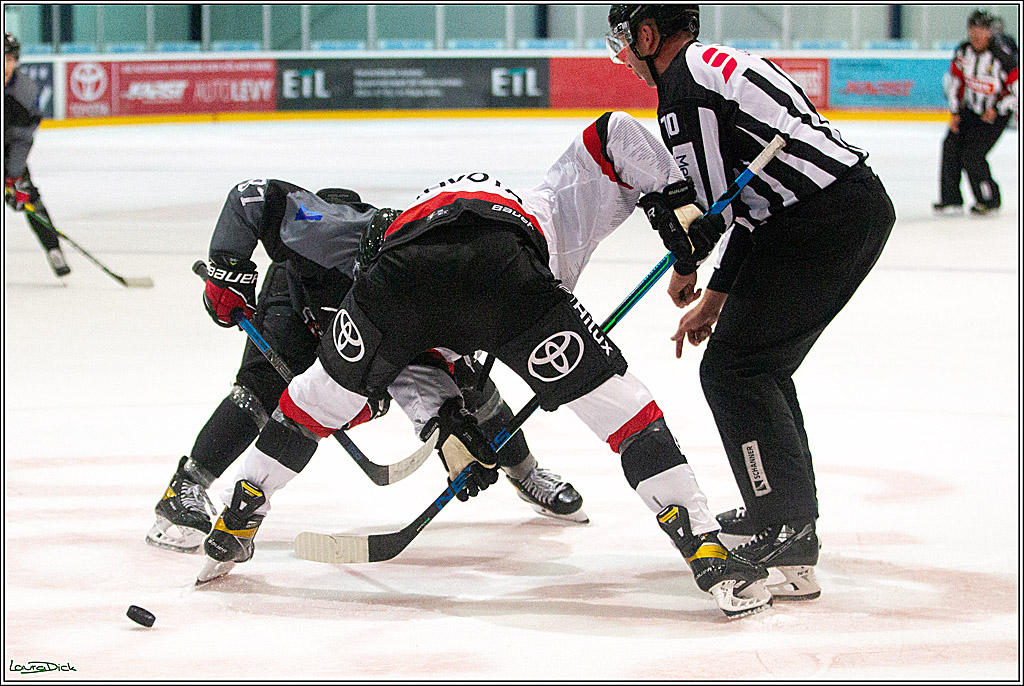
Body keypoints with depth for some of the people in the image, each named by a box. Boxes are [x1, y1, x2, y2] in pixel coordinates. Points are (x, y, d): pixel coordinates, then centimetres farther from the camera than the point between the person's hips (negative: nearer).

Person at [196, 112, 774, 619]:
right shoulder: (561, 203, 42)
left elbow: (405, 365, 36)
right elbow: (615, 133, 26)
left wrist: (446, 423, 31)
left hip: (398, 267, 3)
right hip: (497, 262, -3)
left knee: (326, 390, 29)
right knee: (615, 399, 8)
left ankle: (234, 527, 38)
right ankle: (707, 550, 2)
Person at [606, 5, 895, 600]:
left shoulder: (684, 84, -7)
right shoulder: (721, 67, 25)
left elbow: (706, 206, -11)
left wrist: (684, 270, 9)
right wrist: (715, 299, 29)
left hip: (823, 224, -10)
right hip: (864, 205, 10)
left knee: (733, 368, -7)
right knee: (761, 364, 22)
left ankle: (791, 552, -12)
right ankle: (792, 517, 33)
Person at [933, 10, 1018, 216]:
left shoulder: (1002, 57, -23)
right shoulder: (963, 52, -5)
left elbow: (1017, 90, -19)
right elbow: (954, 81, 7)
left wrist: (996, 110, -22)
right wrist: (954, 112, 1)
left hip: (997, 113, -6)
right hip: (971, 109, 6)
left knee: (972, 155, -13)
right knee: (951, 145, -3)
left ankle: (990, 200, 6)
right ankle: (951, 200, 7)